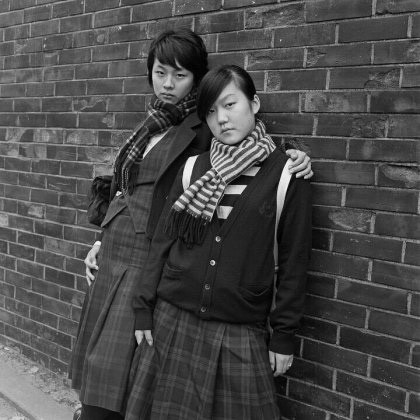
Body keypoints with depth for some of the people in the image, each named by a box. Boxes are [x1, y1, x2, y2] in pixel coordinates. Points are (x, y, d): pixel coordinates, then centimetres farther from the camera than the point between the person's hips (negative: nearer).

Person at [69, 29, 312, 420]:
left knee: (112, 377, -2)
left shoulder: (205, 129, -8)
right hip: (112, 259, 7)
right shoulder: (150, 126, 13)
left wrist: (292, 157, -23)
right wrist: (102, 242, 17)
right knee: (93, 377, 13)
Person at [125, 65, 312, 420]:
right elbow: (163, 241, 6)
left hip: (241, 334, -2)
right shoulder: (193, 169, 4)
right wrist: (144, 311, 4)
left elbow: (293, 262, -2)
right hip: (173, 323, 3)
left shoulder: (287, 176, -5)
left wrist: (284, 337, -1)